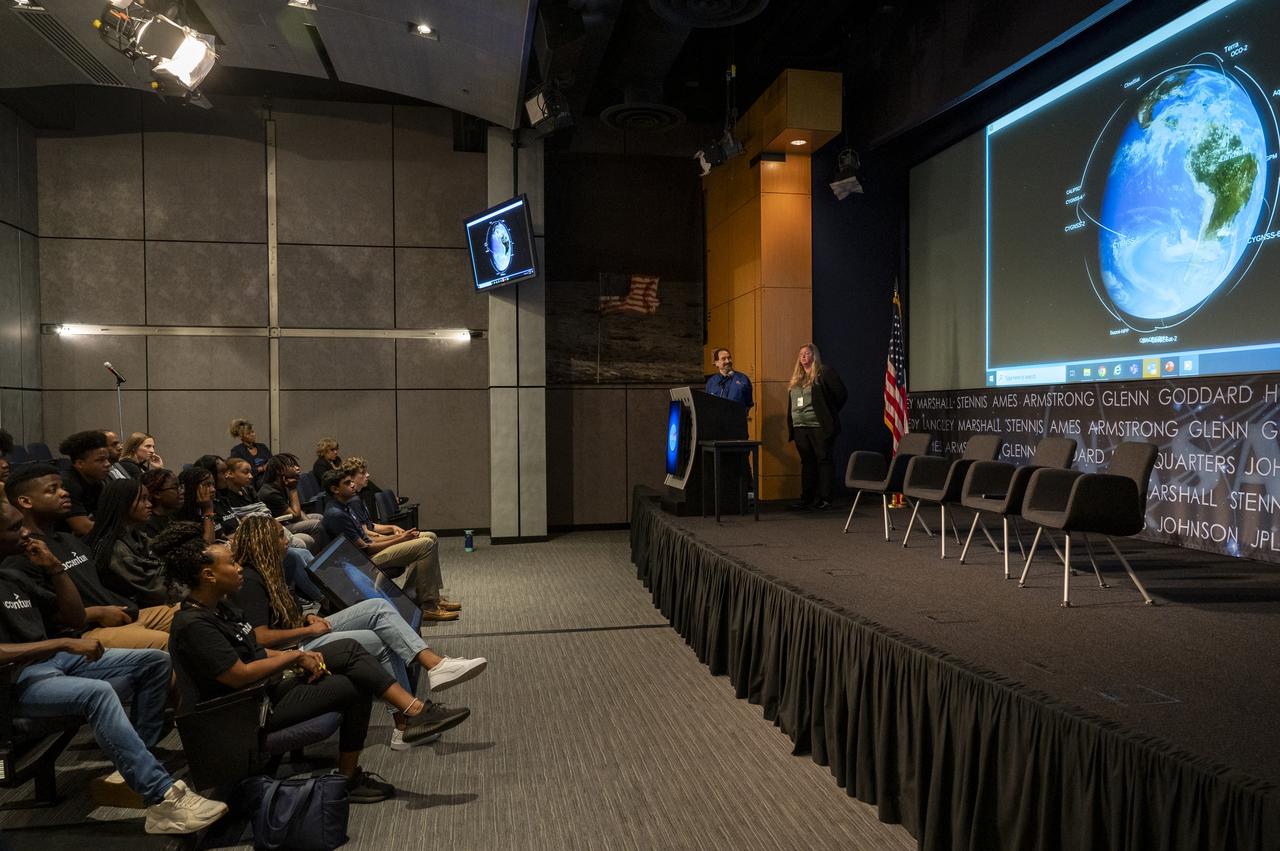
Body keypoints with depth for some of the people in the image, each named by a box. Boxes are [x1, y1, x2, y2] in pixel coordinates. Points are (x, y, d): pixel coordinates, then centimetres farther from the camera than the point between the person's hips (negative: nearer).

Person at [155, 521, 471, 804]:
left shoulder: (219, 607, 8)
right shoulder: (193, 626, -22)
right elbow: (241, 675, -26)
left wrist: (300, 657, -2)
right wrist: (293, 657, -14)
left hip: (272, 680, 9)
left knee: (350, 648, -7)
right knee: (357, 685, -13)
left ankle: (415, 710, -11)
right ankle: (348, 780, 3)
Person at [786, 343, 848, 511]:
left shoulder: (825, 374, -4)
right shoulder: (796, 379, 16)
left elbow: (842, 395, -5)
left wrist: (830, 415, 0)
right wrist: (791, 427, 13)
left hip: (820, 427, -7)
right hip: (800, 428, 7)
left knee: (823, 461, -3)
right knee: (807, 462, 10)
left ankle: (824, 499, -1)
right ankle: (807, 498, 15)